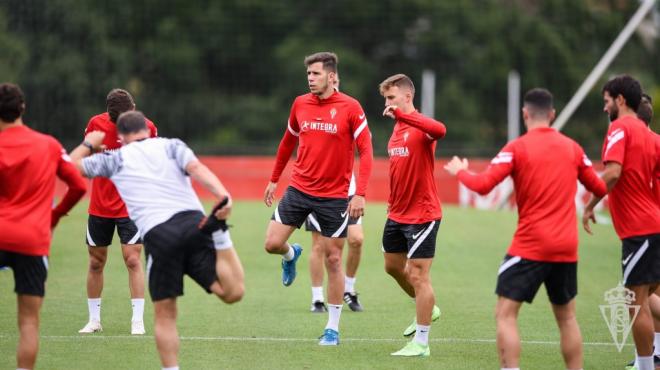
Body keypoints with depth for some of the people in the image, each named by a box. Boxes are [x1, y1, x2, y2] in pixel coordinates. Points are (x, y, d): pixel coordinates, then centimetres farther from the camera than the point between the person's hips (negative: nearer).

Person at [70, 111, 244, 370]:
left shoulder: (116, 159, 20)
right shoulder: (171, 146, 20)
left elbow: (72, 164, 31)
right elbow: (196, 168, 0)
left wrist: (89, 143, 50)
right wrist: (223, 196, -15)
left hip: (158, 234, 0)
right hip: (193, 221, 0)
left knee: (165, 315, 10)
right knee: (232, 293, -6)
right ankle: (220, 236, -26)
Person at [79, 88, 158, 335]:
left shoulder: (146, 127, -10)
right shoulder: (96, 124, -8)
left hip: (131, 206, -2)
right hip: (100, 206, 2)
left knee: (133, 260, -12)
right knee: (96, 262, 7)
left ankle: (138, 320, -7)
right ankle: (94, 319, 19)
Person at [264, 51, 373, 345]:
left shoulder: (350, 108, -10)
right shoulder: (300, 104, 3)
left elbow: (366, 152, -11)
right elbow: (288, 142, 18)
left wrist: (360, 194, -19)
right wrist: (274, 179, 21)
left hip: (334, 196, -4)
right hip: (298, 189, 4)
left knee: (333, 260, 1)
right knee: (273, 244, -7)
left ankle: (333, 328, 11)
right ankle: (291, 256, 32)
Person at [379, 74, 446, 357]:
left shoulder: (420, 127, -17)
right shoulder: (396, 129, 9)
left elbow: (439, 130, -43)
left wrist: (401, 114, -45)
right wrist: (392, 202, 18)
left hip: (422, 214, -9)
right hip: (397, 214, 9)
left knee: (418, 275, -5)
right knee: (393, 266, 21)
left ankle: (421, 343, 3)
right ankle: (427, 310, 43)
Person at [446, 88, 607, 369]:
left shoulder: (517, 147, -7)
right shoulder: (572, 147, 7)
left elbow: (483, 185, -14)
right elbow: (600, 188, 15)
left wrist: (459, 171, 6)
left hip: (530, 245, -5)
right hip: (566, 248, 5)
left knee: (505, 314, -3)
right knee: (567, 317, 17)